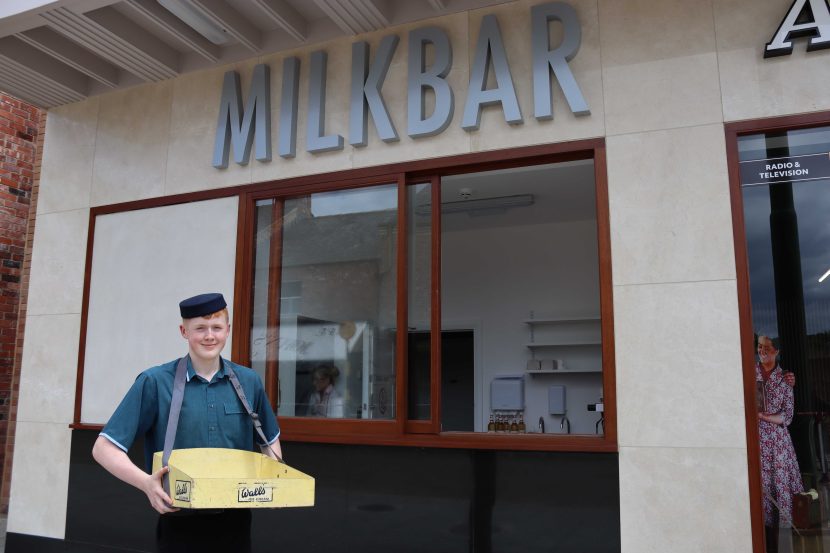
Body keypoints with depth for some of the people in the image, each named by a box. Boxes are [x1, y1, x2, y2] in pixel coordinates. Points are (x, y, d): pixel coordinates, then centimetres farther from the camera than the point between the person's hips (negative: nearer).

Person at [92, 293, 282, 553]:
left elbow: (270, 440, 15)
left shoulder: (249, 382, 1)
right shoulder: (155, 382, -9)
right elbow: (104, 448, -9)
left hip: (235, 520, 3)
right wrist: (146, 482, -25)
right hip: (180, 522, -3)